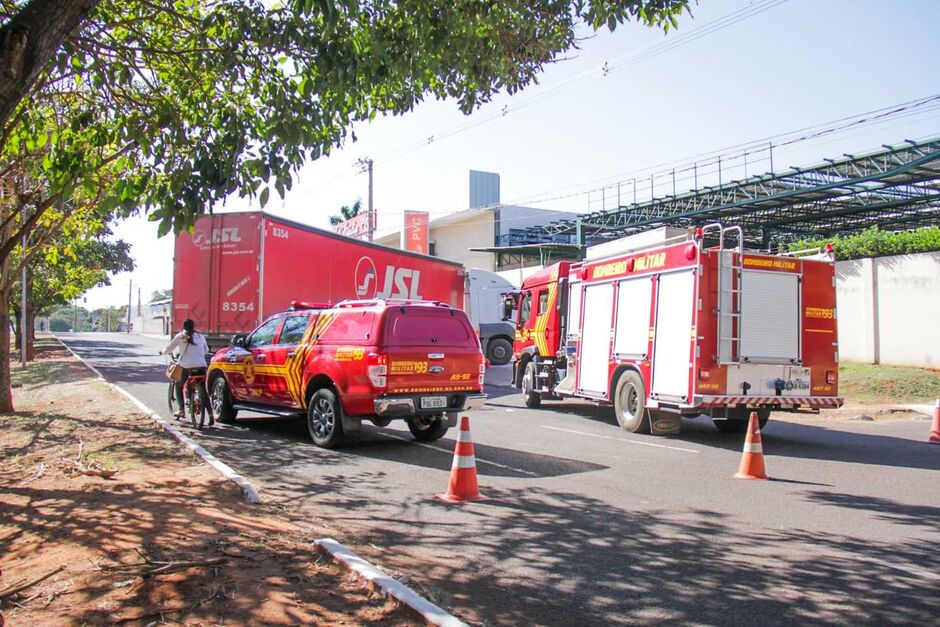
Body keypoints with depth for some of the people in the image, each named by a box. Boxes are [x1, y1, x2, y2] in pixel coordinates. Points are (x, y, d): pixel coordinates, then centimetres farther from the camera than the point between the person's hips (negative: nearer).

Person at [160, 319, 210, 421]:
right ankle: (210, 414, -3)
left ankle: (182, 410, 10)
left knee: (179, 387, 21)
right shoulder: (200, 336, 13)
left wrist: (163, 352, 29)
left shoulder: (180, 336, 3)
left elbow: (169, 349, 8)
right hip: (201, 366, 3)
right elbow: (206, 350, 25)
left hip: (186, 366, -2)